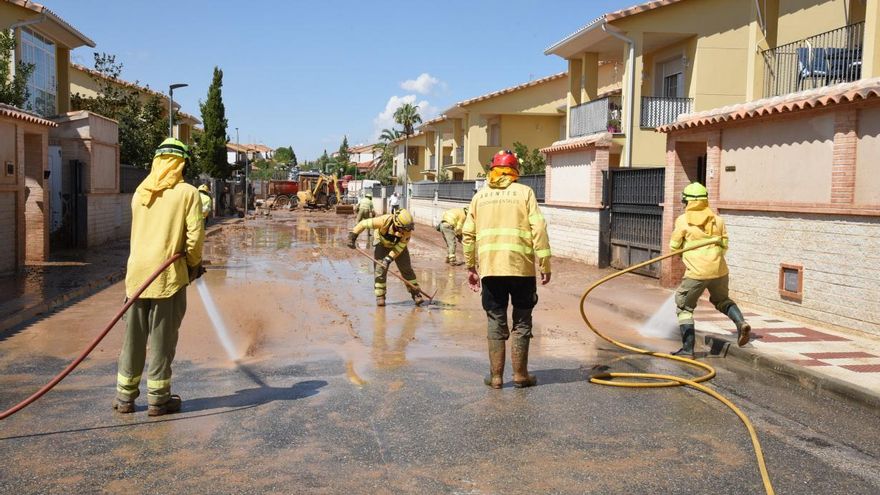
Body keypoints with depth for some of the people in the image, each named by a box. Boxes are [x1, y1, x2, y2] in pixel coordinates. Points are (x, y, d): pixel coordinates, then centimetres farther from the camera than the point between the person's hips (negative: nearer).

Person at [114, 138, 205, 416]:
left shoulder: (140, 193, 10)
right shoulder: (188, 193, -5)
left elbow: (141, 232, 14)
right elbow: (195, 235, -12)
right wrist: (194, 264, 7)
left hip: (137, 271, 5)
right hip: (169, 273, -4)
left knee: (133, 336, 13)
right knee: (162, 337, 4)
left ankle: (125, 396, 21)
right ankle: (158, 399, 11)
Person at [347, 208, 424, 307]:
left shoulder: (408, 230, -31)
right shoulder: (385, 221, -39)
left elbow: (400, 246, -24)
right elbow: (364, 223, -29)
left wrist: (389, 259, -33)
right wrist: (352, 237, -25)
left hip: (398, 245, 2)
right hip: (382, 244, -2)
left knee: (407, 269, -2)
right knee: (380, 269, -10)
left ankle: (416, 294, 5)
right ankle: (380, 297, -1)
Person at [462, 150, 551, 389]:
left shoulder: (480, 195, 10)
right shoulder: (524, 192, 2)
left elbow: (468, 234, 9)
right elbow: (539, 229, -5)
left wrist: (471, 267, 18)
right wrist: (545, 265, -1)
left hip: (490, 268, 2)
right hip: (522, 267, -2)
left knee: (496, 321, 11)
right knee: (522, 321, 10)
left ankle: (496, 376, 14)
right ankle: (520, 374, 15)